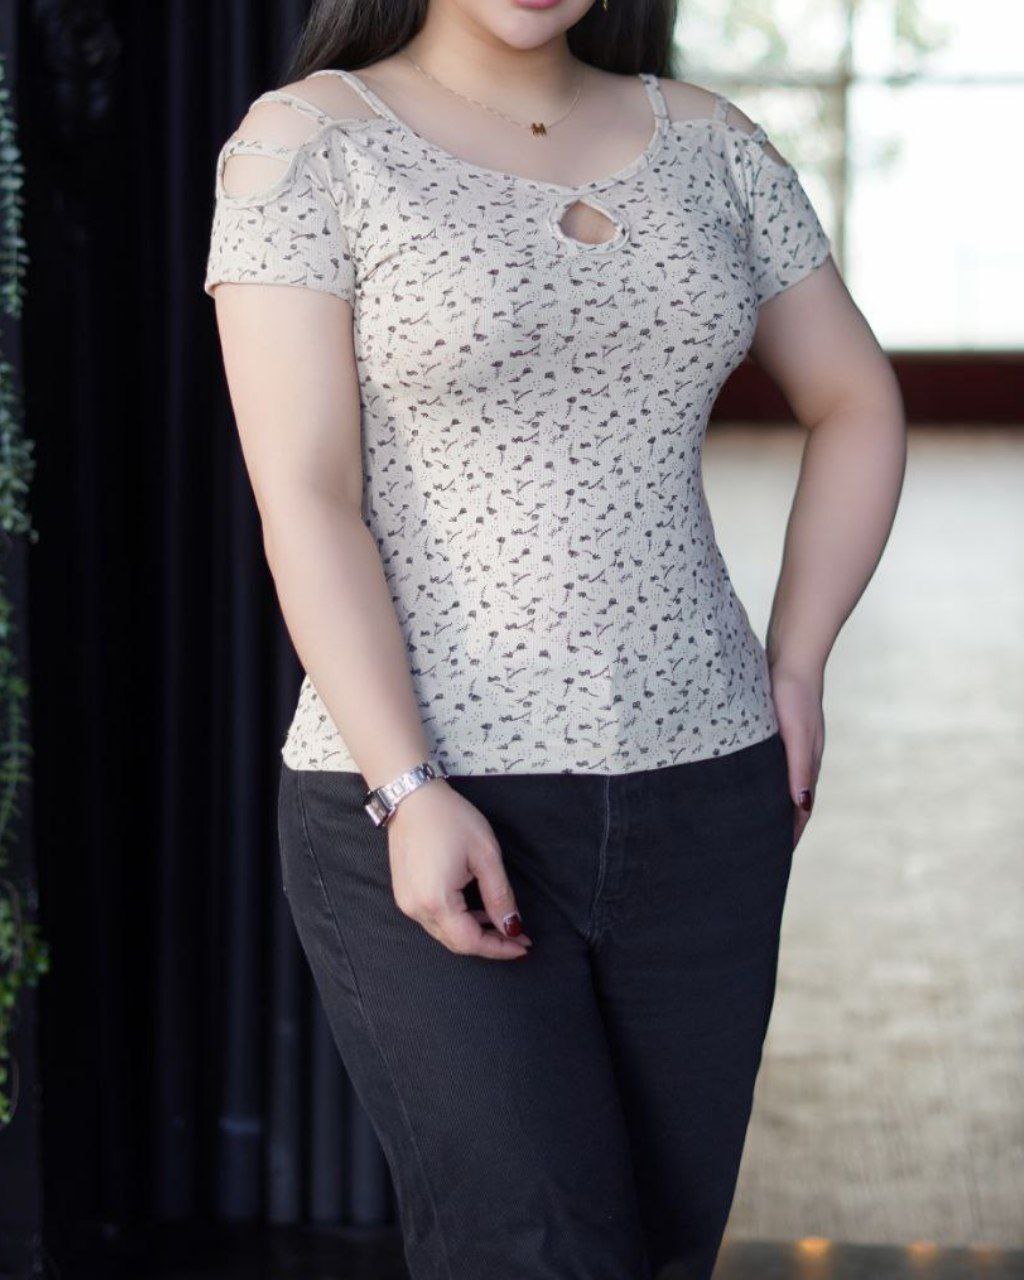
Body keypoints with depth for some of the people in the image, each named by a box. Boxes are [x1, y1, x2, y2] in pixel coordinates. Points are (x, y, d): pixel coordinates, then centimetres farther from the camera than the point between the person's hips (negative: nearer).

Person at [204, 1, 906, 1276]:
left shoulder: (703, 141, 7)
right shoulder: (304, 143, -8)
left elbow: (858, 407, 16)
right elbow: (302, 505, -14)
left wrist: (793, 673, 4)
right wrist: (412, 796, -22)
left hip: (692, 799, 5)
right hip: (425, 814, -5)